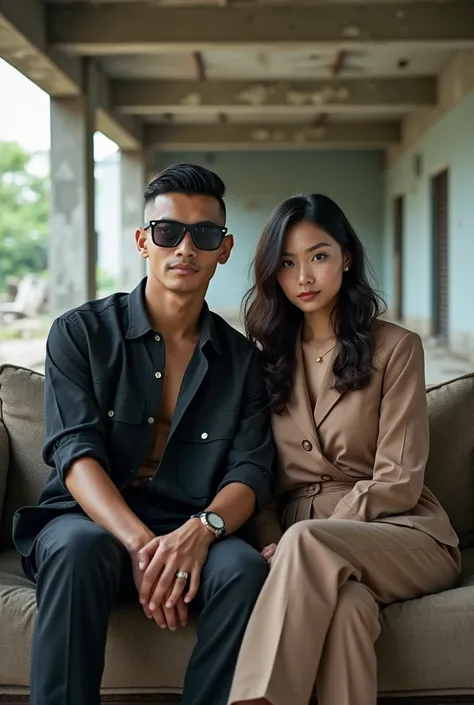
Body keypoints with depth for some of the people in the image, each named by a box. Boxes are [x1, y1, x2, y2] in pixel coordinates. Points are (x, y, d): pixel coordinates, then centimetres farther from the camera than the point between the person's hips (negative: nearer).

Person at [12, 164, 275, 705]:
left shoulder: (241, 358, 11)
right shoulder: (80, 333, 3)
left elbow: (251, 471, 0)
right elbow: (76, 454, -9)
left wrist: (201, 529, -25)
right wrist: (141, 544, -27)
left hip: (194, 534, 2)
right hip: (90, 522, -1)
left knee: (244, 567, -31)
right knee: (79, 549, -36)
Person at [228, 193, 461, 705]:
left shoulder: (394, 348, 4)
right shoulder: (268, 356, 16)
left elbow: (398, 481, -5)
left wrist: (296, 545, -15)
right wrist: (272, 546, -10)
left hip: (399, 532, -2)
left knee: (307, 541, -36)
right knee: (347, 603, -36)